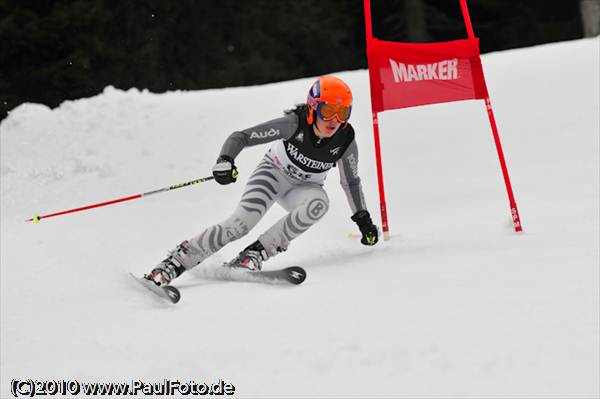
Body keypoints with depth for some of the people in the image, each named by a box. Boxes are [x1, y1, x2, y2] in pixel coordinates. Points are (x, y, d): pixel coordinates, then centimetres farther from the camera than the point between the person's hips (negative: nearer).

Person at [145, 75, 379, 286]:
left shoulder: (345, 141, -20)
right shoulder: (295, 124, -28)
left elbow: (351, 181, 0)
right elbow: (240, 137, -27)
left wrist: (363, 218, 3)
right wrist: (225, 160, -46)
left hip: (303, 188, 3)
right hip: (274, 173, -3)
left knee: (319, 202, -33)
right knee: (241, 222, -27)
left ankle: (255, 254, -28)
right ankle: (173, 264, -23)